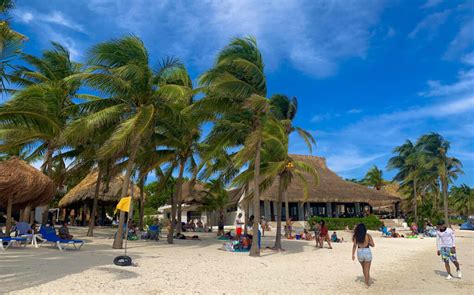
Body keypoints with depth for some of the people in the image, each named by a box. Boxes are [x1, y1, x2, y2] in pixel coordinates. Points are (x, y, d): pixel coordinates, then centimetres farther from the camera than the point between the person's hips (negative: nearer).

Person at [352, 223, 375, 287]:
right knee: (367, 269, 9)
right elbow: (373, 245, -1)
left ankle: (367, 281, 39)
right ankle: (367, 283, 13)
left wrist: (353, 255, -6)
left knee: (364, 268, 24)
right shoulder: (368, 236, -6)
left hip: (359, 253, 2)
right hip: (367, 252, -2)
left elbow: (354, 246, -9)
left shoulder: (356, 236, -4)